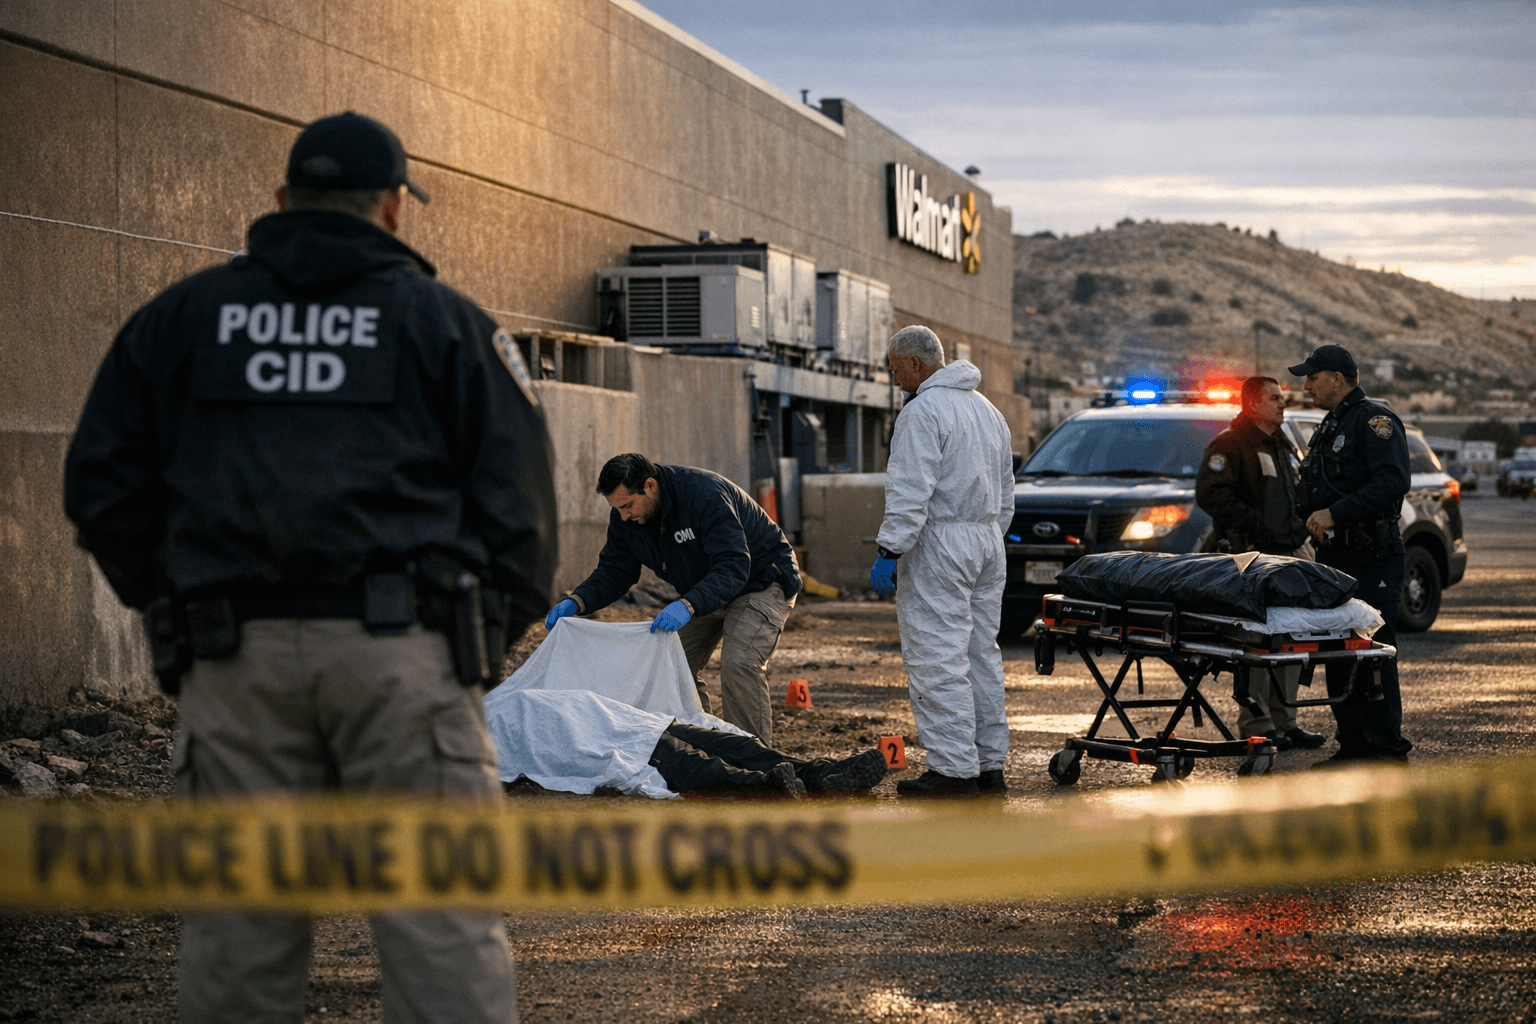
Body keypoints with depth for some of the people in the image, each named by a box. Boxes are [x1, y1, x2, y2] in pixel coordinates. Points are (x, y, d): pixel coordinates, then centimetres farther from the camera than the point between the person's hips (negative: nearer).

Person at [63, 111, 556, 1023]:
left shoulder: (181, 315, 16)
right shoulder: (444, 319, 10)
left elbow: (102, 482, 16)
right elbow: (517, 494, 5)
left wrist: (171, 603, 21)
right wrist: (501, 623, 13)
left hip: (234, 654, 2)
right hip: (401, 646, -2)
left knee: (240, 925, 9)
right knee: (440, 909, -1)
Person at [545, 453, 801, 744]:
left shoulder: (705, 495, -35)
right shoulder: (625, 518, -12)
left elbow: (733, 567, -40)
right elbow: (614, 571, -3)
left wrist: (688, 606, -54)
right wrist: (577, 602, -23)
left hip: (760, 581, -8)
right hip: (706, 592, 8)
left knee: (739, 663, -26)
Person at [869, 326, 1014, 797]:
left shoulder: (923, 411, -13)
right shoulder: (988, 410, 18)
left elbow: (910, 494, -20)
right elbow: (1005, 495, 22)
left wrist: (889, 551, -18)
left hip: (939, 546, -9)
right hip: (988, 546, 9)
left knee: (937, 661, -7)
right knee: (981, 656, 12)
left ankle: (953, 770, -8)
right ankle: (989, 766, 16)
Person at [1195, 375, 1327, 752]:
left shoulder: (1284, 446, 23)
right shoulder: (1229, 445, -6)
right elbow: (1210, 494, -16)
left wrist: (1302, 534, 19)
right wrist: (1252, 524, -18)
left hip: (1290, 551, 9)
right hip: (1252, 555, -9)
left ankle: (1284, 721, 16)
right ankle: (1256, 725, -4)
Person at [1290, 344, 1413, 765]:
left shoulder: (1375, 420, -9)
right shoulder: (1329, 427, 22)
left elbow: (1392, 482, -22)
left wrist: (1335, 513, -24)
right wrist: (1310, 512, 10)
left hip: (1371, 559, -9)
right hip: (1334, 556, 9)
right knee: (1339, 654, 9)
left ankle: (1387, 750, -6)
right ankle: (1353, 746, 15)